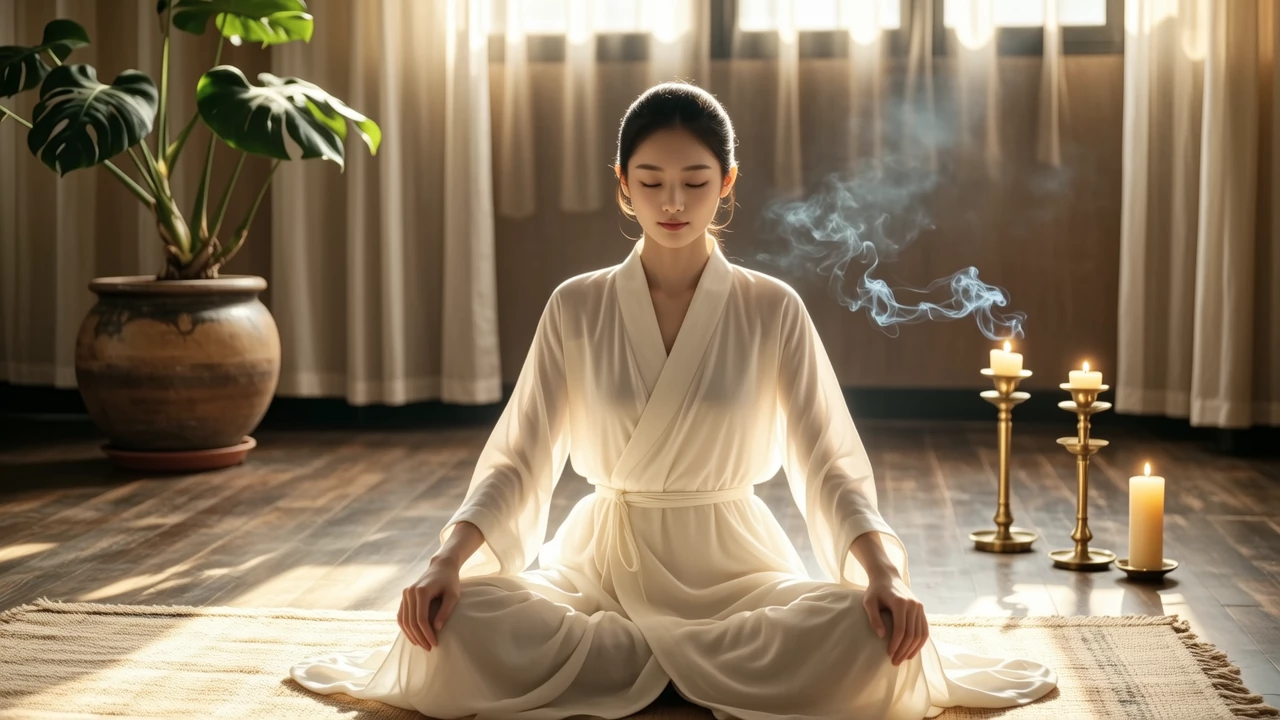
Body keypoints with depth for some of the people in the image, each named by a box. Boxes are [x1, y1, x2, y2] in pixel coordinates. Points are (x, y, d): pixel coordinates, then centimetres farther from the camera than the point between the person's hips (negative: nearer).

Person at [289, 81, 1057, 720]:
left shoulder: (772, 310, -2)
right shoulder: (577, 308, 1)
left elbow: (830, 465, -5)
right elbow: (519, 461, -1)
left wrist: (886, 573, -23)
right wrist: (450, 559, -19)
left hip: (731, 567, -1)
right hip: (605, 563, 1)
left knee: (865, 634, -31)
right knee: (465, 622, -29)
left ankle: (623, 656, -12)